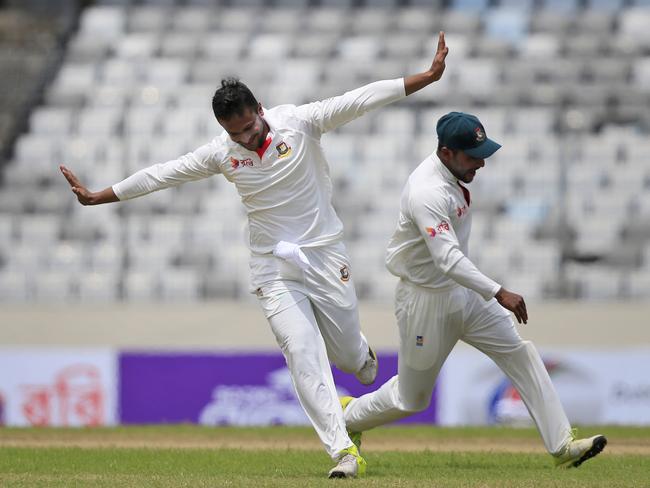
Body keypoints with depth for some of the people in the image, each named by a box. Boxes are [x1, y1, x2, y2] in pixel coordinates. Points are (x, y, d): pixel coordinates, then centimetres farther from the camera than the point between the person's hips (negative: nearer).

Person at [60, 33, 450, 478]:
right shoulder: (220, 153, -4)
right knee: (303, 355, -13)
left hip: (325, 257, -1)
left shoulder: (299, 122, -11)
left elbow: (364, 99, -16)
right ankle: (344, 452, -15)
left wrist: (429, 76, -21)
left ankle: (361, 355, 47)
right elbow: (162, 174, 3)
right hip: (274, 270, 1)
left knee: (347, 354, 7)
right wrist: (97, 197, 4)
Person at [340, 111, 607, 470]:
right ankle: (348, 417, 34)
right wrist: (498, 294, -45)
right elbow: (448, 259, -38)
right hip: (426, 302, -8)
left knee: (521, 356, -5)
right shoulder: (428, 192, -30)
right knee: (411, 398, 7)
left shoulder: (452, 174, 1)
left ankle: (562, 445, -9)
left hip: (463, 291, 8)